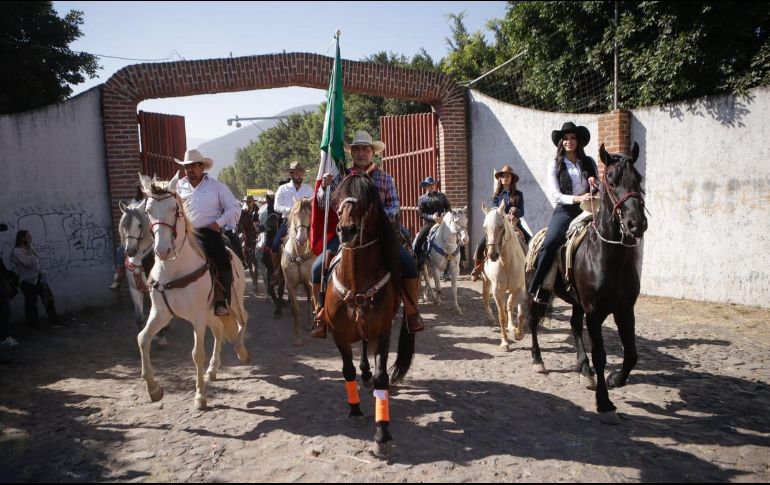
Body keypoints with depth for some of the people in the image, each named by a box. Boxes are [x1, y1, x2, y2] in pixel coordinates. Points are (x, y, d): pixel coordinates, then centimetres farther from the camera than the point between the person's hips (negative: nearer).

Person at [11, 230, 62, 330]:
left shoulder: (30, 248, 11)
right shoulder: (17, 251, -13)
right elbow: (28, 263, -24)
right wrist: (30, 251, -18)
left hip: (38, 278, 7)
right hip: (27, 281, -7)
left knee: (48, 298, 5)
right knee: (31, 303, 4)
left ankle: (54, 321, 11)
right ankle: (33, 325, 18)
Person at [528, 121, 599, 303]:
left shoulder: (589, 162, 13)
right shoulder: (555, 165, 6)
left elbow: (597, 190, 19)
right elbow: (554, 195, -5)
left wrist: (594, 183, -4)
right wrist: (577, 198, -20)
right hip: (564, 211, -3)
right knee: (549, 244, -26)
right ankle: (537, 290, -22)